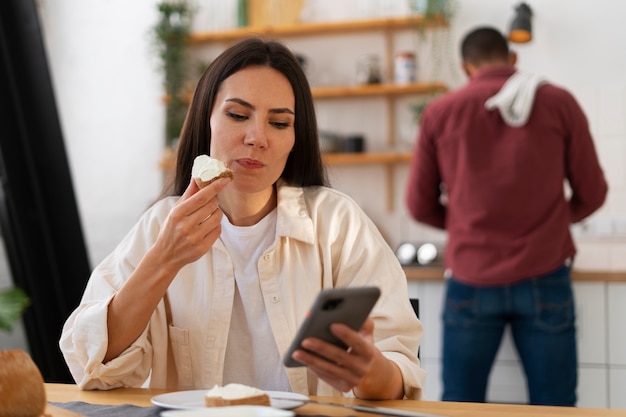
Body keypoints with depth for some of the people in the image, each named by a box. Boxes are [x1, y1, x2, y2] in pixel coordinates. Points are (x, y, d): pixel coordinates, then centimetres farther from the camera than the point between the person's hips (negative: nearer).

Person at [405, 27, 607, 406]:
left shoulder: (440, 112, 4)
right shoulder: (558, 102, 3)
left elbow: (419, 205, 9)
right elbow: (592, 193, 8)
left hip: (471, 280, 1)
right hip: (544, 278, 0)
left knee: (460, 404, 8)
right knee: (553, 405, 4)